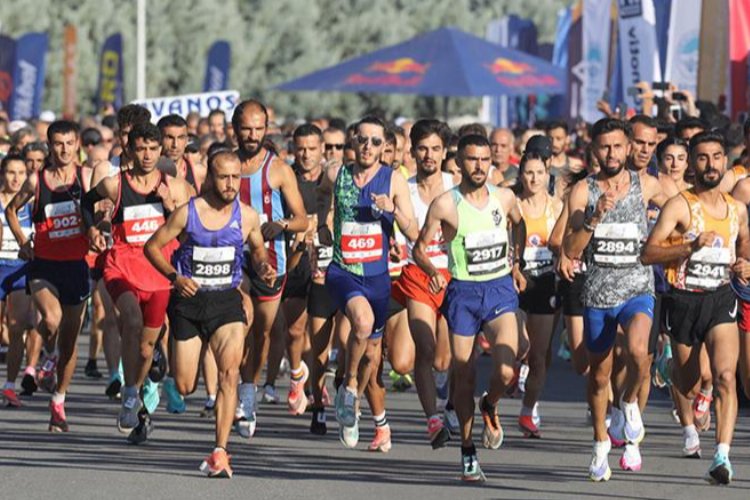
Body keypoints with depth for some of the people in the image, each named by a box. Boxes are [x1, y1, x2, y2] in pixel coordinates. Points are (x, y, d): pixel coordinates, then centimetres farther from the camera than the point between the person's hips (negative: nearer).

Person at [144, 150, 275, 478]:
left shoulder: (247, 216, 0)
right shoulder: (187, 213, -8)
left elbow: (258, 251, 18)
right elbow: (152, 246, 1)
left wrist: (264, 268, -5)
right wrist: (174, 276, -14)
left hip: (226, 301, 1)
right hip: (189, 300, -1)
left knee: (229, 371, -21)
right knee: (184, 387, 2)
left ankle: (220, 452, -21)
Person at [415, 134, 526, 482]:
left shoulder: (504, 198, 1)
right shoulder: (445, 205, -9)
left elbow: (519, 225, 24)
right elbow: (420, 247, -4)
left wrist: (516, 264, 19)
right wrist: (432, 271, -23)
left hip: (501, 289, 1)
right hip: (463, 293, -1)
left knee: (506, 372, -18)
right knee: (463, 378, 4)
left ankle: (490, 407, 18)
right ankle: (467, 449, 22)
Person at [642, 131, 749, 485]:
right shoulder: (679, 206, -9)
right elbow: (648, 253, -17)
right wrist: (691, 246, -29)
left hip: (721, 299, 2)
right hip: (684, 300, -2)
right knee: (688, 383, 12)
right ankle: (688, 424, 48)